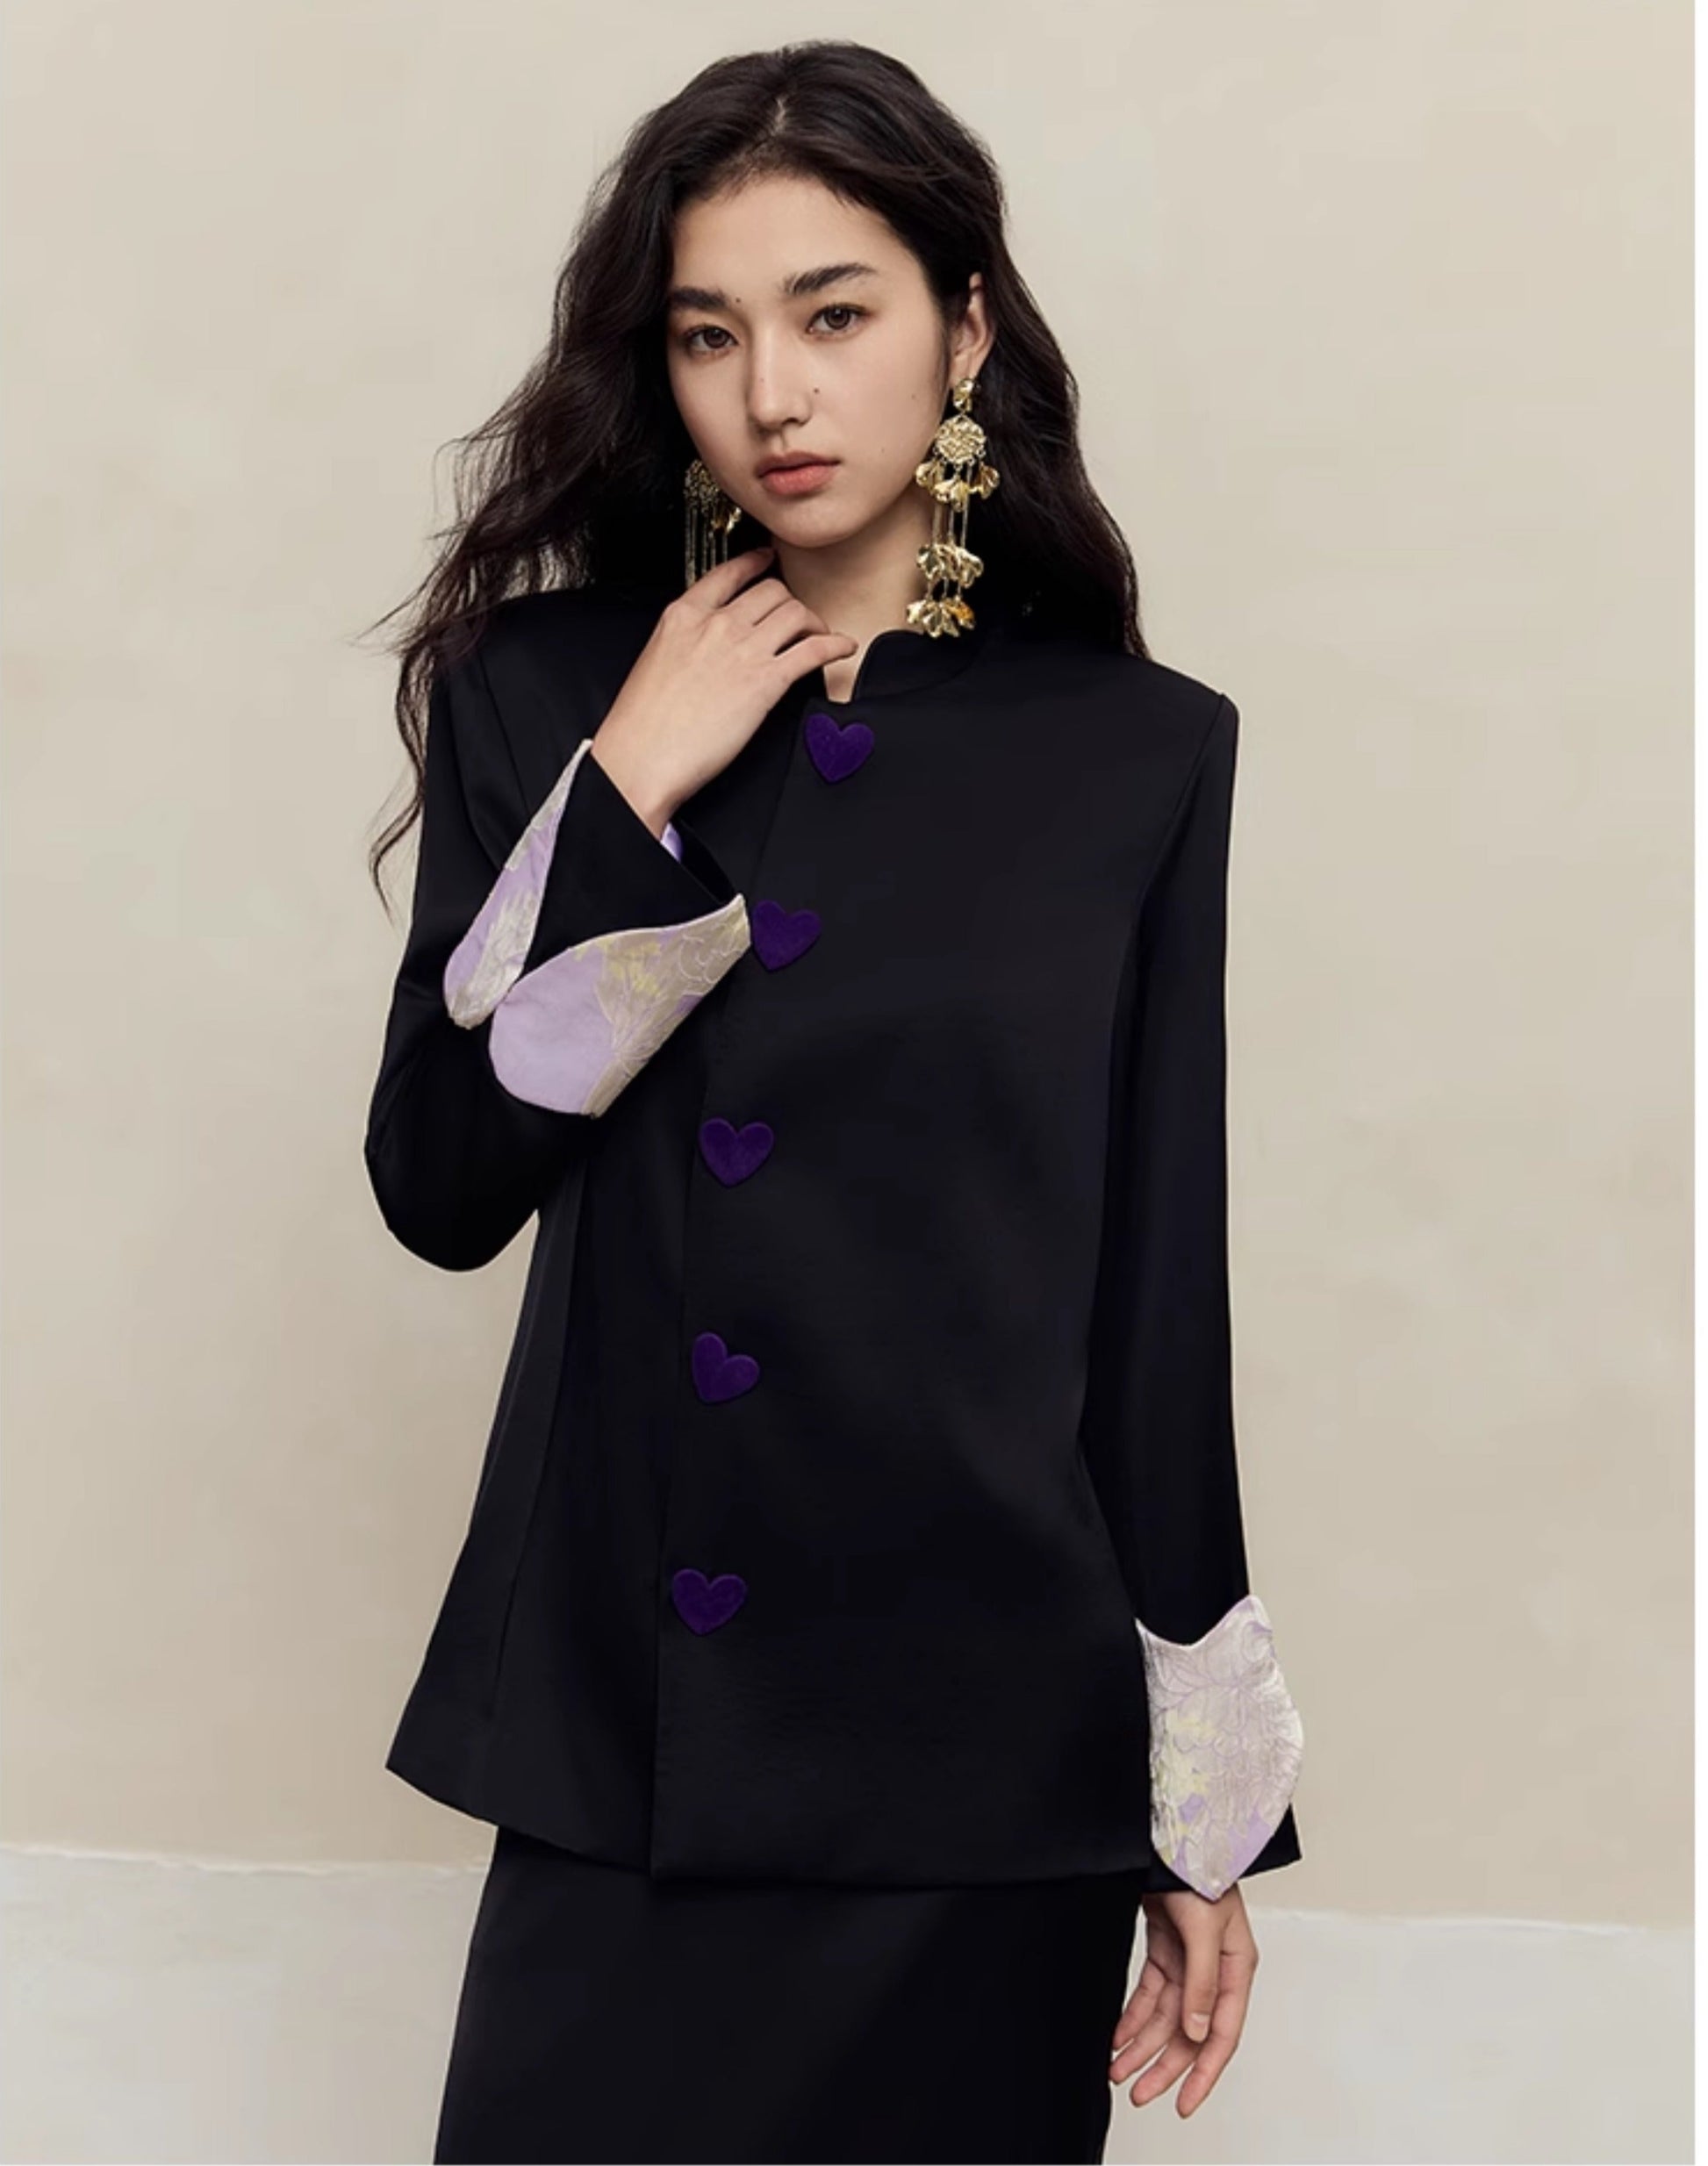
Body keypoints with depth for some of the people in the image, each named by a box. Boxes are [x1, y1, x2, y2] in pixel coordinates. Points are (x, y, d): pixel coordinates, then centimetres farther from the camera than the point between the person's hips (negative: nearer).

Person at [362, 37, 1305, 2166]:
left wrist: (1205, 1827, 2)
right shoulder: (546, 691, 3)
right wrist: (627, 791, -12)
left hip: (984, 1750, -1)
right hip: (615, 1746, 1)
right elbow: (441, 1188, -3)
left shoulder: (1137, 754, -1)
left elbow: (1158, 1287, 0)